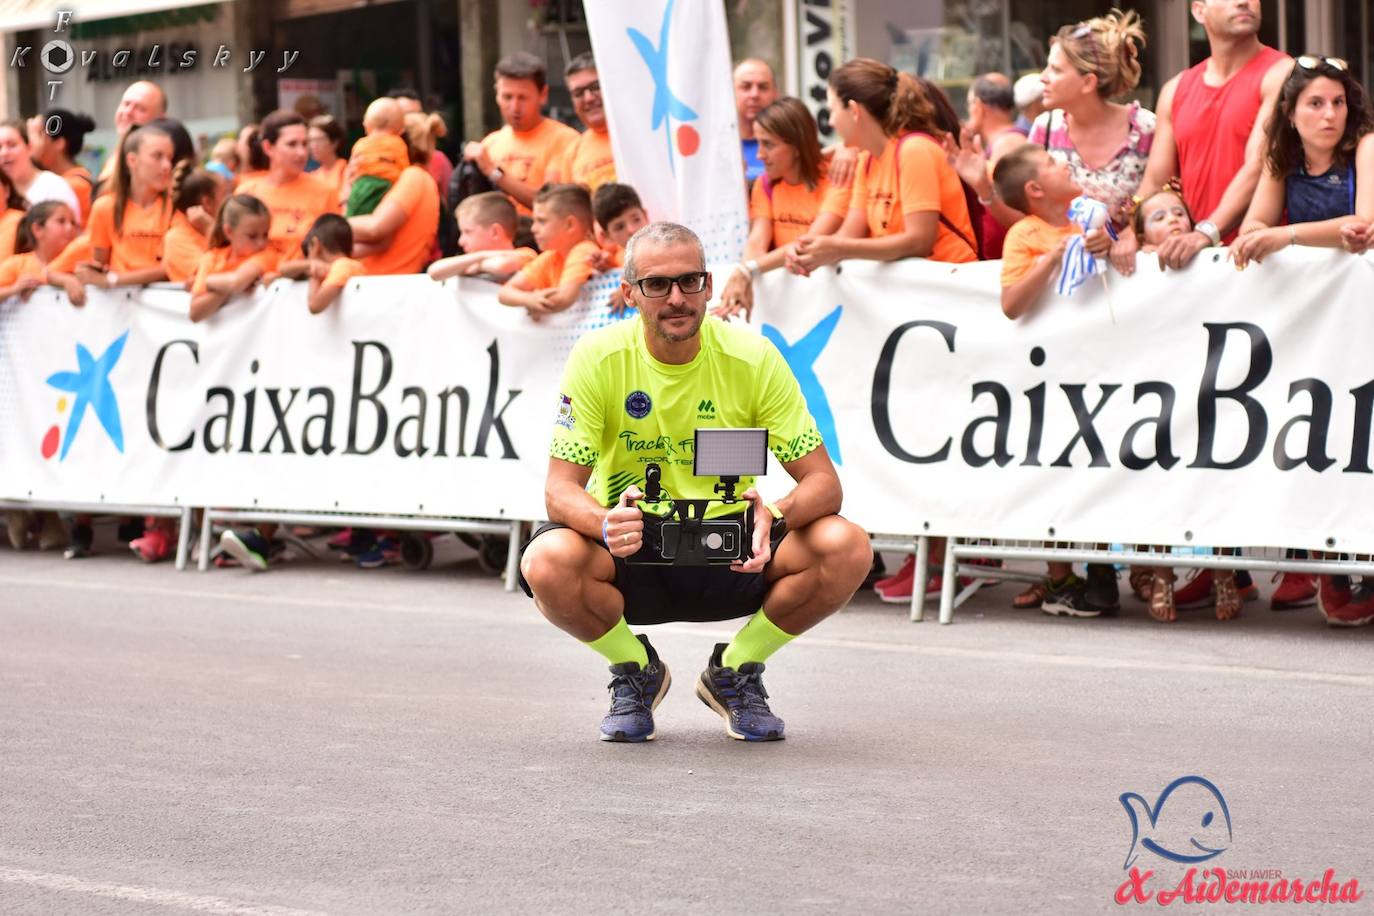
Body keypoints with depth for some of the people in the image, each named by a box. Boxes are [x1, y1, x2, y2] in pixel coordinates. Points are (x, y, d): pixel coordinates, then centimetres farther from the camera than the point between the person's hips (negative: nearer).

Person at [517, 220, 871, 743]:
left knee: (847, 548, -26)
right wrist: (607, 524, -39)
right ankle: (637, 672, 1)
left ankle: (734, 672, 3)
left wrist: (775, 517, -36)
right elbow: (561, 490, -14)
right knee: (547, 563, -34)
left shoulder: (753, 358, -11)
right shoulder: (598, 358, -12)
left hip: (732, 556, 1)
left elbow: (822, 482, -12)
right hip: (630, 552, -1)